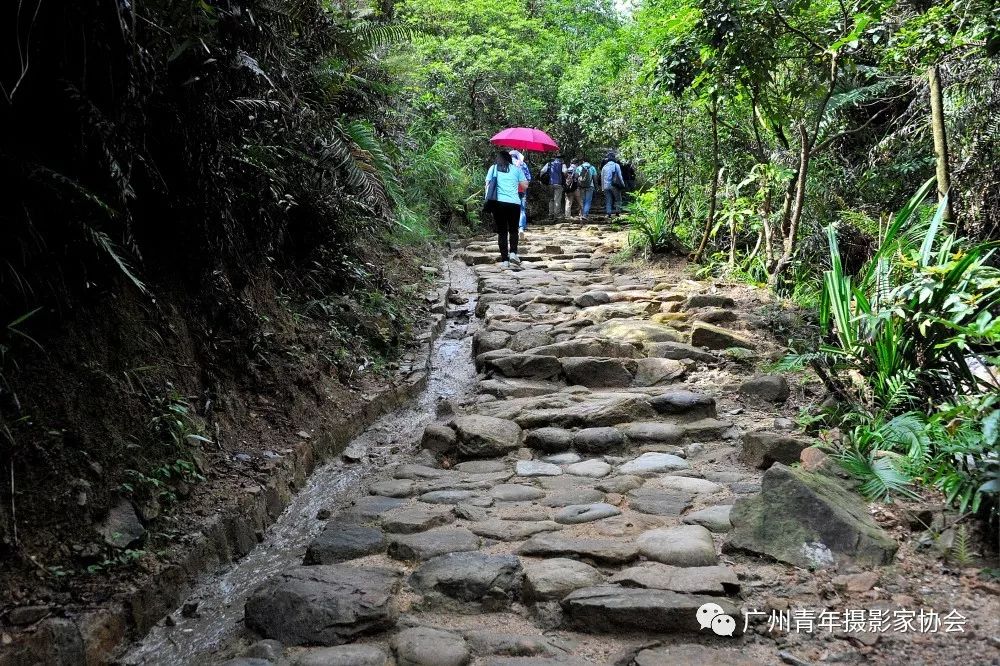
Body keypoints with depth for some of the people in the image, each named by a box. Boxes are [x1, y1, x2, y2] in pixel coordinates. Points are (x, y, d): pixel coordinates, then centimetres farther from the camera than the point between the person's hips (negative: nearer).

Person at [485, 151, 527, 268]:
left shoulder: (493, 168, 12)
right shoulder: (516, 169, 11)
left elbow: (487, 185, 5)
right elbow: (525, 185, 10)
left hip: (498, 202, 0)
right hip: (514, 203, 0)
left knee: (502, 231, 3)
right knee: (513, 229, 15)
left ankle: (505, 260, -2)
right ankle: (513, 252, -5)